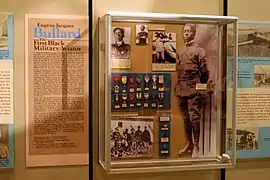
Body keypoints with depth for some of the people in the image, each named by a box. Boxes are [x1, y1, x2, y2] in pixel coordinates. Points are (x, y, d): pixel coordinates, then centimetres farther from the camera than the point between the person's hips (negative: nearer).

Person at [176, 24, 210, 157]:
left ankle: (196, 146, 3)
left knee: (194, 118, -6)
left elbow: (204, 71, -3)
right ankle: (189, 143, 23)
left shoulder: (199, 50, -1)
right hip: (181, 89, 6)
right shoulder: (180, 52, 18)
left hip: (193, 89, -6)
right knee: (185, 118, 12)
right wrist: (178, 87, 12)